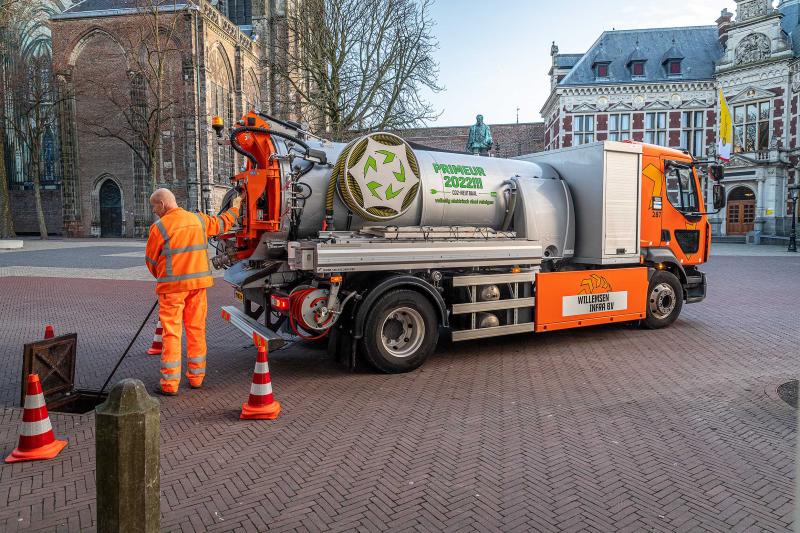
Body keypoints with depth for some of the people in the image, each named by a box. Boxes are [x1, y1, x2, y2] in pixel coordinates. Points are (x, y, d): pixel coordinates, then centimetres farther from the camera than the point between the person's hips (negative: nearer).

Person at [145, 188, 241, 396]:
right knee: (196, 328, 12)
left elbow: (151, 260, 1)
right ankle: (196, 377, 20)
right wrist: (234, 209, 43)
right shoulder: (198, 219, 7)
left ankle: (170, 384, 3)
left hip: (172, 285, -5)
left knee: (171, 332, 0)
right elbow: (221, 224, 25)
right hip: (198, 282, 5)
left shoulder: (159, 227, -8)